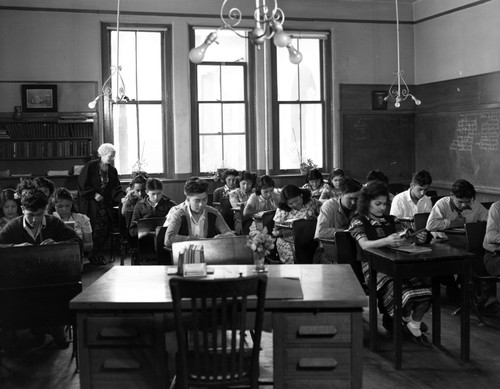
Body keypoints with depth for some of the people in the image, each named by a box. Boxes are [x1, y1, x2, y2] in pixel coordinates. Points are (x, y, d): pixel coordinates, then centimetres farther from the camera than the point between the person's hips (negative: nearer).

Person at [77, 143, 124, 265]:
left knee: (106, 229, -6)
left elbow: (116, 188, 6)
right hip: (90, 204, -5)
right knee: (97, 228, -15)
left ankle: (97, 254, 11)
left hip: (105, 204, 5)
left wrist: (121, 198, -11)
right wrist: (93, 195, -12)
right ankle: (93, 256, -3)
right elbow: (82, 185, -5)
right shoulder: (90, 167, -4)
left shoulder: (112, 170, 11)